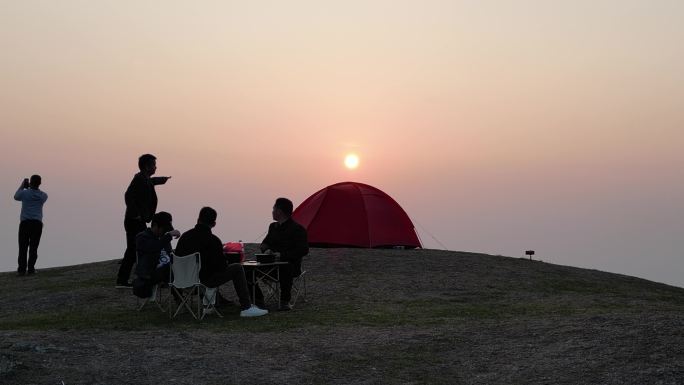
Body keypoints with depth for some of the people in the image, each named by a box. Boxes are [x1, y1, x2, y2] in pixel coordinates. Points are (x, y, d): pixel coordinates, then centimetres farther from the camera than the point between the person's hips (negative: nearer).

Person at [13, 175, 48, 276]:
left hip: (25, 222, -1)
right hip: (37, 223, 1)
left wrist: (22, 186, 35)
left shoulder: (24, 193, 1)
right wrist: (31, 188, 32)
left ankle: (22, 269, -7)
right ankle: (31, 269, -3)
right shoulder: (43, 196, 8)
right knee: (33, 247, 2)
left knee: (23, 247, -1)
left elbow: (16, 197, 25)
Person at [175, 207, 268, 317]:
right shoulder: (212, 240, -16)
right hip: (204, 280, -7)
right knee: (237, 268, 5)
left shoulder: (184, 236, 3)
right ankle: (246, 308, 3)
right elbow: (221, 266, -12)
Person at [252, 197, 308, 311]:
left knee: (285, 269, -42)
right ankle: (257, 298, -1)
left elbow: (303, 250, -14)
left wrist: (282, 255, -20)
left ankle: (285, 301, -26)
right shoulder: (273, 226, 15)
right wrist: (267, 250, -3)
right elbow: (264, 244, 23)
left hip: (290, 264, -6)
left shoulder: (297, 229, -8)